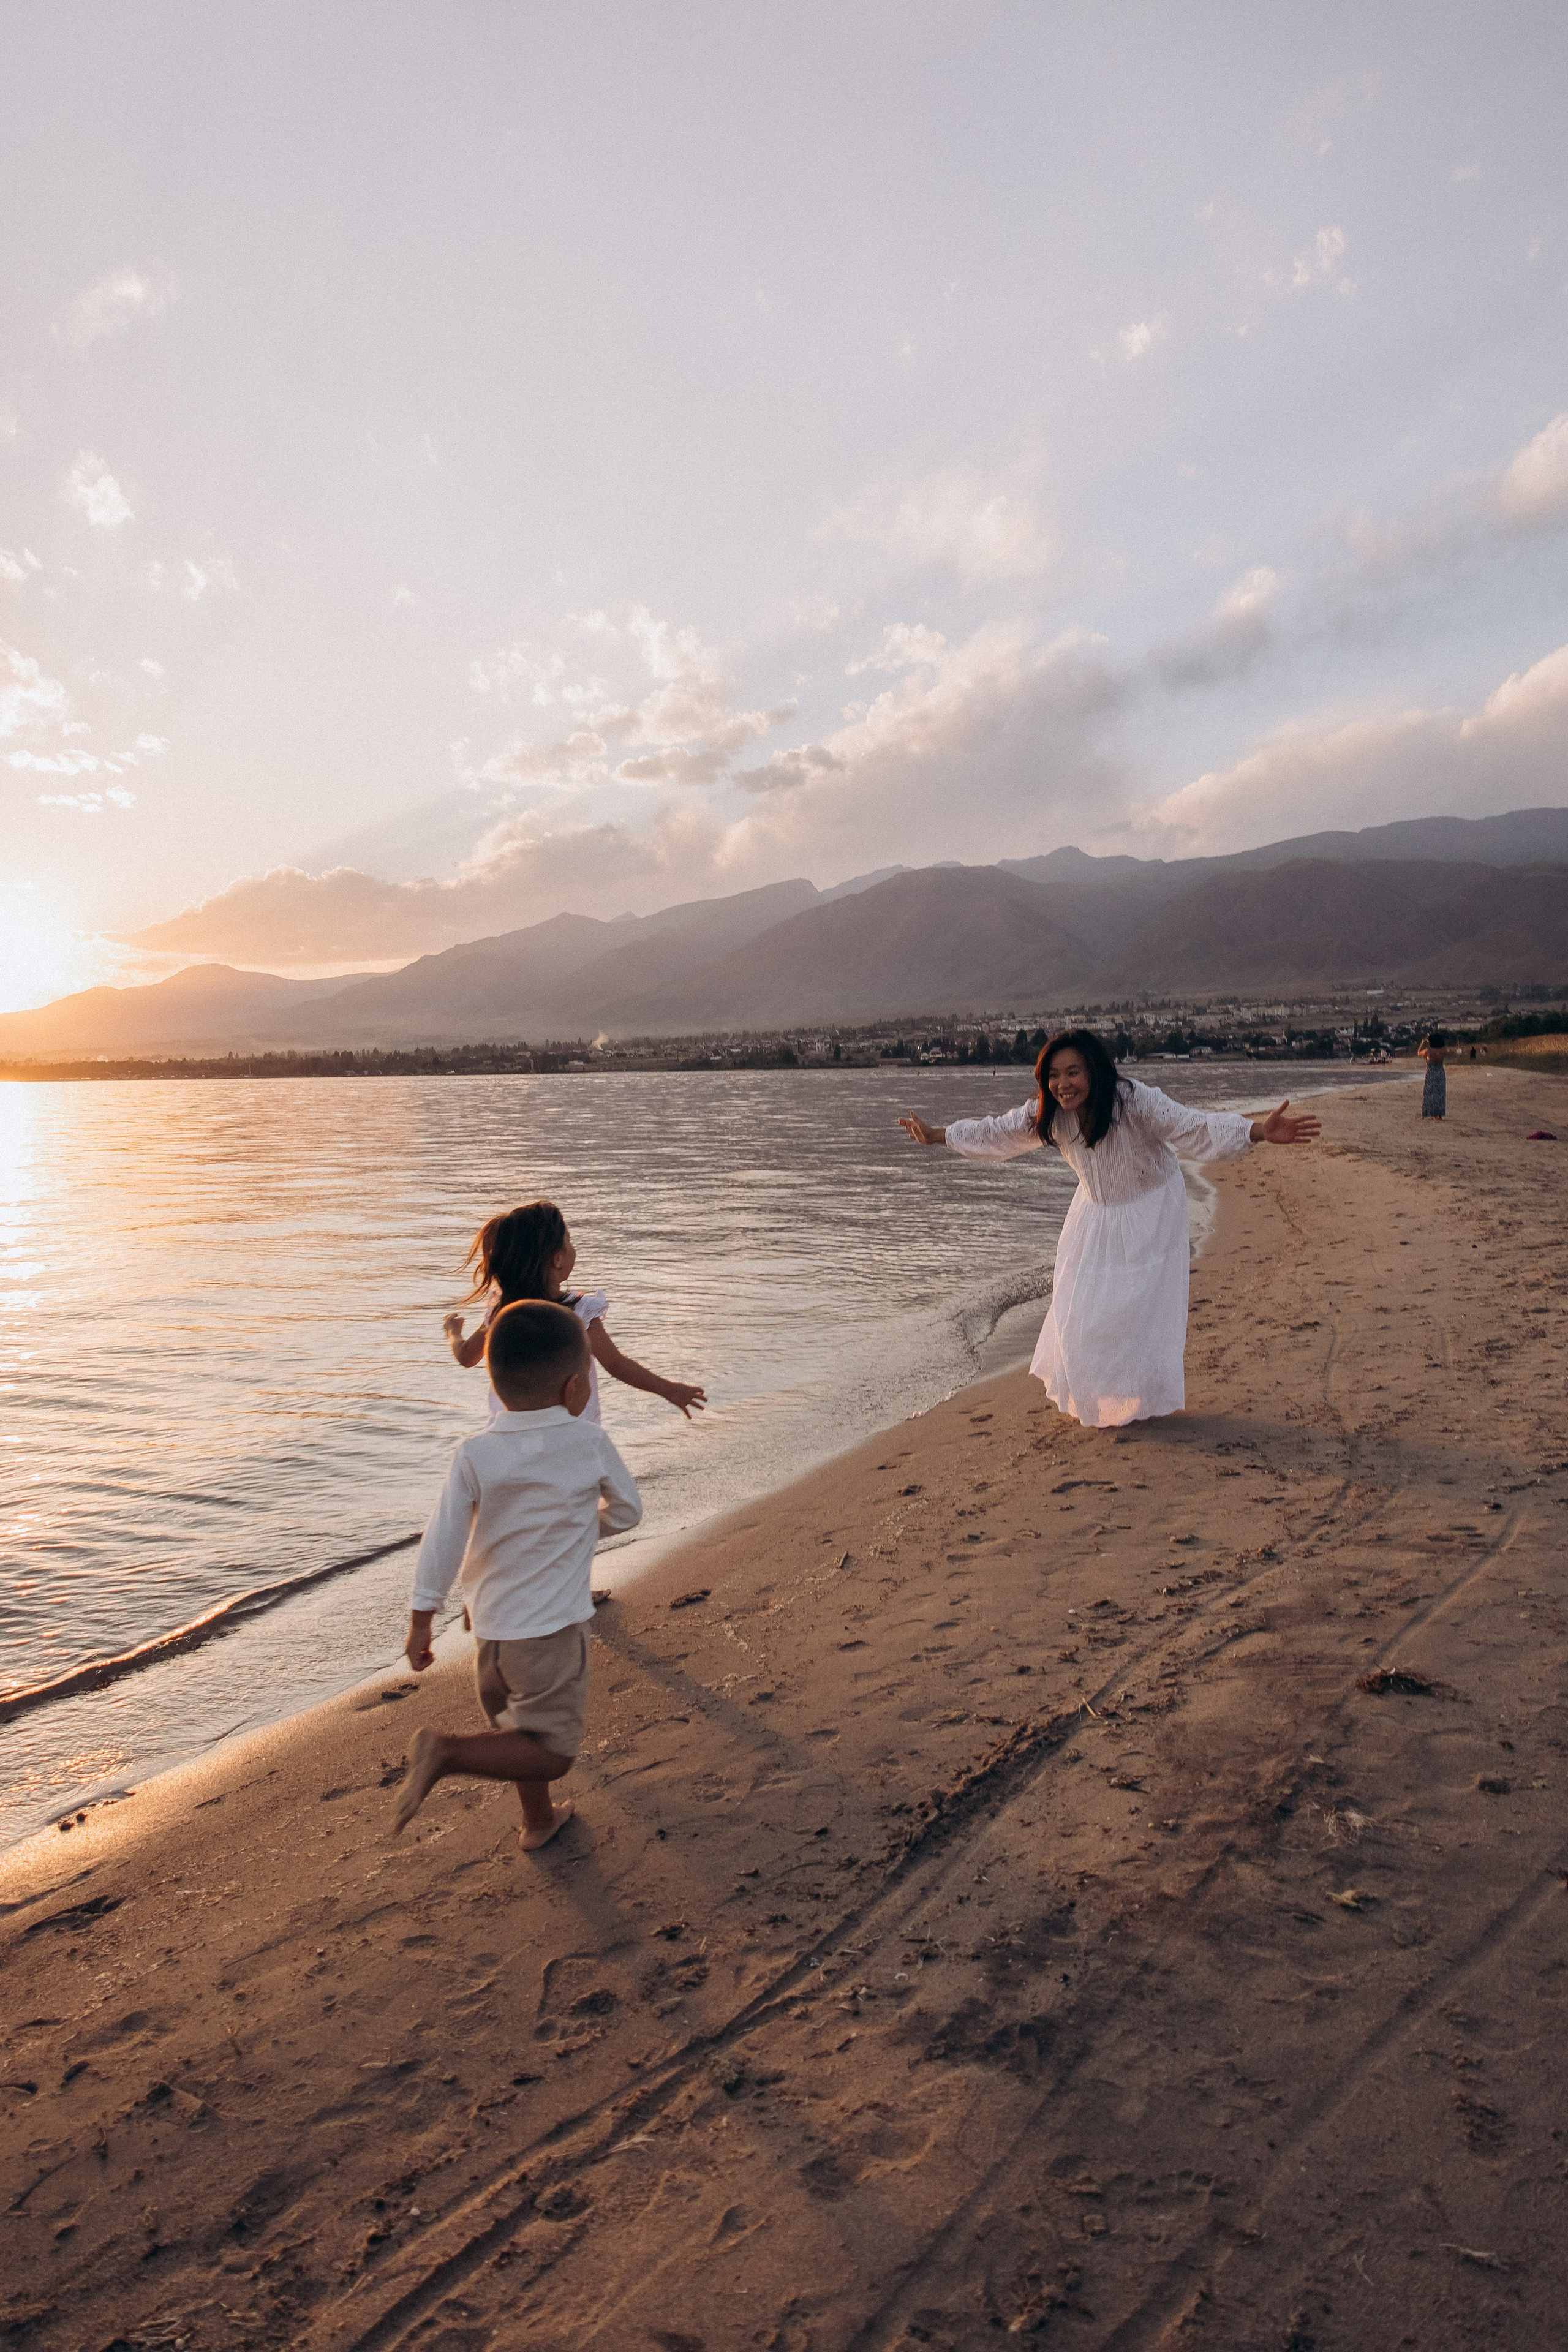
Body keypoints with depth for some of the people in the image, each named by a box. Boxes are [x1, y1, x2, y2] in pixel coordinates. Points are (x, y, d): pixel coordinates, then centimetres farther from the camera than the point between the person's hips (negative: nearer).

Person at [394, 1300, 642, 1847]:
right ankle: (449, 1750, -17)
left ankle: (538, 1820, 42)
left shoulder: (474, 1455, -8)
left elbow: (444, 1539, -9)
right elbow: (627, 1509, 1)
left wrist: (420, 1620, 0)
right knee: (550, 1752, 2)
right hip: (553, 1629, -5)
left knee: (522, 1731, 26)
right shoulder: (590, 1443, -13)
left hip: (491, 1627, 5)